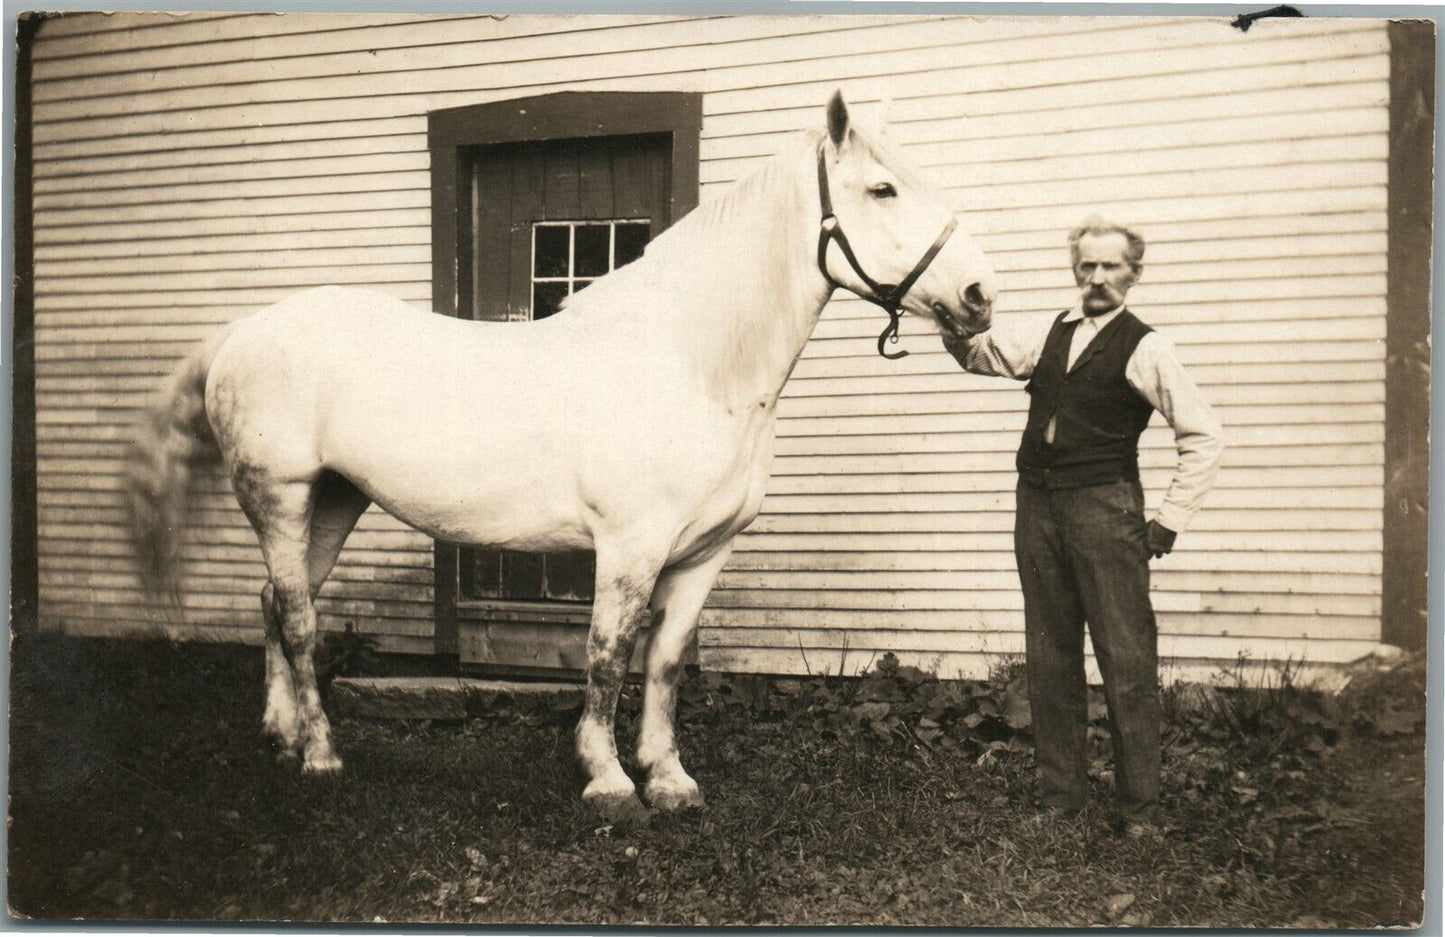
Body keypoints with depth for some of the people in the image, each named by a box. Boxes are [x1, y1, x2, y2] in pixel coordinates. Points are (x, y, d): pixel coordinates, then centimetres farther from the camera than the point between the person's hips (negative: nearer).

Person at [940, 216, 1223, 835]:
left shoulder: (1143, 349, -2)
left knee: (1126, 659, -3)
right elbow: (983, 354, 13)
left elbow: (1203, 436, -4)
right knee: (1049, 658, 9)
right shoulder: (1051, 336, 16)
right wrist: (957, 329, -11)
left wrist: (1170, 520, -6)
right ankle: (1060, 795, 19)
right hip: (1037, 506, 5)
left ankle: (1138, 807, 6)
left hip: (1103, 508, -5)